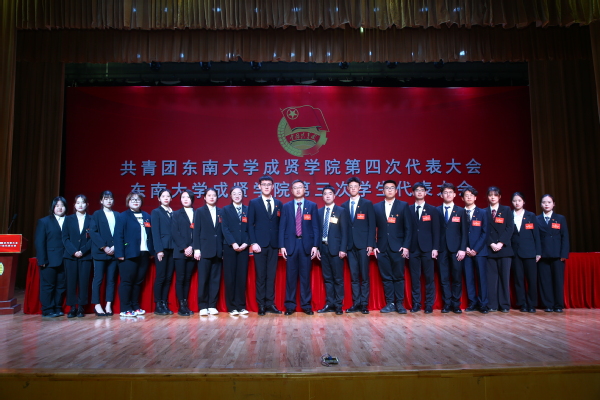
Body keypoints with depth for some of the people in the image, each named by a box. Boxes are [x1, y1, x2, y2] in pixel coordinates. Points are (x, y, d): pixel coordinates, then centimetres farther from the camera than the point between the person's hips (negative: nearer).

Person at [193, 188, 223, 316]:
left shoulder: (221, 212, 12)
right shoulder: (199, 211, 6)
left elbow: (223, 231, 7)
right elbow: (196, 231, 1)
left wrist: (224, 249, 1)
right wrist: (196, 249, -7)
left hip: (218, 250, 2)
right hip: (204, 250, -2)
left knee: (215, 279, 4)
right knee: (203, 279, 0)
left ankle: (212, 305, 11)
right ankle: (203, 306, 7)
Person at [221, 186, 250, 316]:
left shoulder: (248, 210, 13)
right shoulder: (226, 209, 8)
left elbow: (250, 228, 7)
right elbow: (225, 229, -2)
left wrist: (246, 243, -7)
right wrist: (233, 243, -13)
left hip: (244, 247, 2)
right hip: (230, 247, -1)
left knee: (242, 277, 2)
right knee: (230, 277, -1)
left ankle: (241, 306, 9)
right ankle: (231, 307, 5)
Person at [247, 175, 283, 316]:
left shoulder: (278, 203, 12)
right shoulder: (254, 203, 5)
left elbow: (280, 224, 10)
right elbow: (250, 224, 0)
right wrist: (253, 243, -10)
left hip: (274, 245, 2)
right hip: (260, 244, -2)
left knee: (271, 275, 5)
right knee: (261, 276, 2)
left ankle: (270, 303, 12)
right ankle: (261, 305, 10)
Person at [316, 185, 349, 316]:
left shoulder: (341, 211, 1)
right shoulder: (319, 212, 12)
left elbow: (344, 232, -4)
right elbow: (318, 230, 11)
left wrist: (343, 249, -11)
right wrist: (317, 248, 4)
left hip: (335, 248, -4)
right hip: (323, 247, 4)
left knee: (338, 278, 1)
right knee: (327, 278, 8)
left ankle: (338, 305, 9)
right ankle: (329, 304, 15)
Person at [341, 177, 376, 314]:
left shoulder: (367, 204, 5)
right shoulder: (344, 206, 12)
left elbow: (372, 225, 0)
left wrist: (370, 244, -8)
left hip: (363, 244, -3)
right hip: (350, 245, 3)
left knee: (364, 276, 0)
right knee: (354, 277, 5)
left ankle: (364, 304, 7)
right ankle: (356, 303, 10)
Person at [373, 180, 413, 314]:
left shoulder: (403, 206, 5)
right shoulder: (376, 207, 10)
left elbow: (408, 228, 1)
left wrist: (406, 246, -7)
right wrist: (374, 246, 1)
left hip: (397, 248, -2)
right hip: (382, 248, 2)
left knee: (398, 277, 3)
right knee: (386, 277, 4)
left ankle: (399, 304, 12)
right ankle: (389, 303, 12)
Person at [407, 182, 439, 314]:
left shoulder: (432, 210, 7)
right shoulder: (408, 210, 8)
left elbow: (436, 231, 3)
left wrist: (435, 248, -5)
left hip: (427, 249, -1)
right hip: (413, 249, 1)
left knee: (429, 277, 2)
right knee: (415, 277, 3)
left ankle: (429, 304, 9)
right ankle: (416, 303, 10)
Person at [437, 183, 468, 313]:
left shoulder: (460, 211, 8)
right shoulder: (436, 211, 7)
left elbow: (464, 232, 4)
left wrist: (462, 249, -5)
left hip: (456, 249, 0)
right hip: (442, 249, 0)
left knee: (457, 278, 2)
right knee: (444, 278, 2)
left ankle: (456, 304, 11)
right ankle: (447, 303, 9)